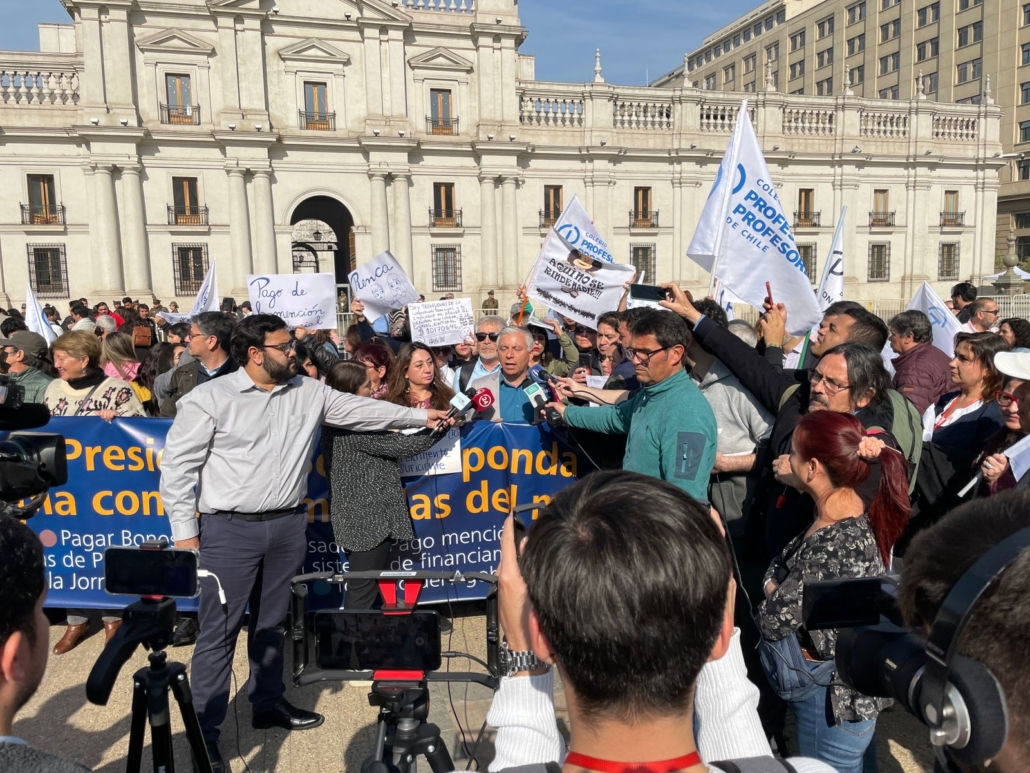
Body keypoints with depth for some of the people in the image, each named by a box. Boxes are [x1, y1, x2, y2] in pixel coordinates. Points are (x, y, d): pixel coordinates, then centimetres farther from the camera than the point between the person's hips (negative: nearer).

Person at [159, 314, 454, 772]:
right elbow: (177, 467, -8)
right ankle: (204, 731, 16)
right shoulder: (209, 399, -10)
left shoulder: (310, 393, 3)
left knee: (271, 622, 19)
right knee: (218, 631, 2)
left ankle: (268, 704, 36)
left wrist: (419, 417, 8)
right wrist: (184, 532, -9)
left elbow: (361, 410, 10)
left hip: (287, 526, 5)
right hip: (231, 530, -4)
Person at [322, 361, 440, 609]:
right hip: (369, 520, -9)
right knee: (363, 594, -1)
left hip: (358, 518, 10)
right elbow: (401, 446, -16)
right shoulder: (353, 425, -20)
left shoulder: (335, 423, 10)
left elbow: (383, 444, 12)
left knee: (363, 591, 18)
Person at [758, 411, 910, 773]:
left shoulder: (839, 543, -31)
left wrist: (773, 595, -6)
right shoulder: (852, 517, -4)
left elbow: (773, 617, -25)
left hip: (831, 699, -8)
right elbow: (777, 574, 4)